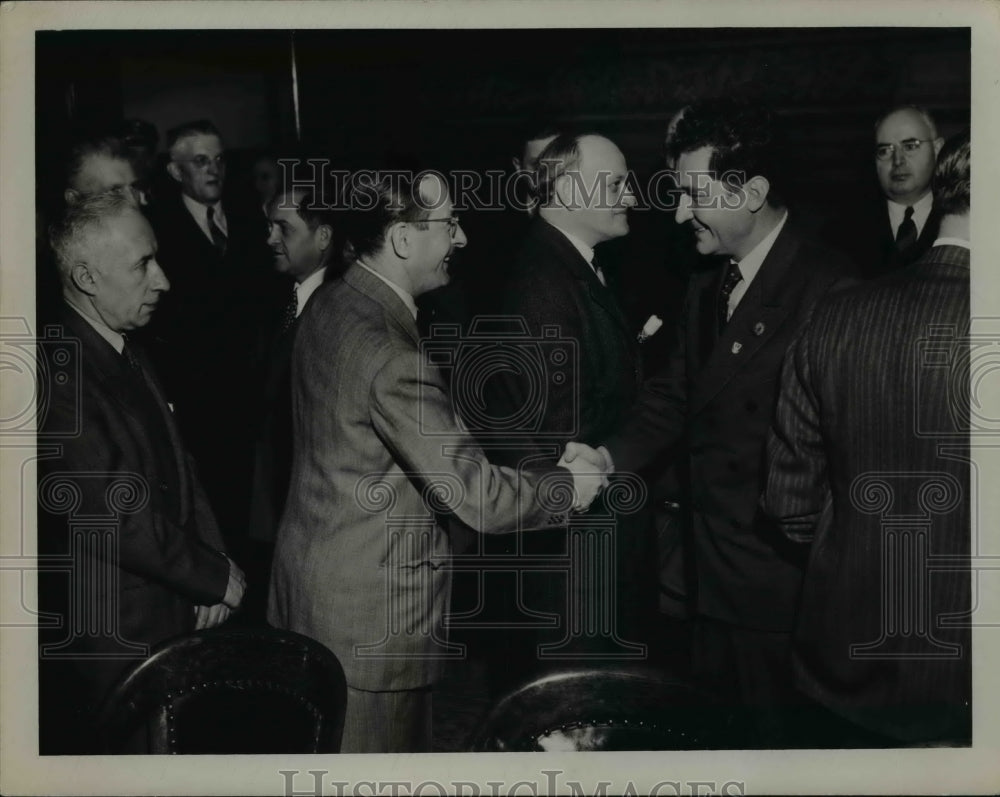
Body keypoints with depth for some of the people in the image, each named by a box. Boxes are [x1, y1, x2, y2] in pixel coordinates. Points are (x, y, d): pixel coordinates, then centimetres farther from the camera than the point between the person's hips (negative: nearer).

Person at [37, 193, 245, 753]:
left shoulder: (131, 357, 8)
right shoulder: (57, 372, -23)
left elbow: (178, 469, 11)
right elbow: (113, 516, -25)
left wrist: (212, 568, -2)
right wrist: (217, 577, -14)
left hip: (172, 620, 8)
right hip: (100, 644, -8)